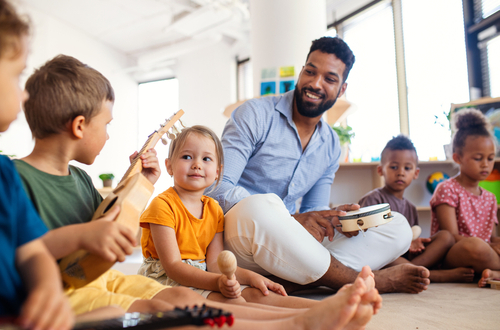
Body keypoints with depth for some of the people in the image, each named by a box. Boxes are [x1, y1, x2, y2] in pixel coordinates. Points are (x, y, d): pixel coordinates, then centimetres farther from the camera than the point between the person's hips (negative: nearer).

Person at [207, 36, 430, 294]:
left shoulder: (331, 146, 12)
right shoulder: (255, 115, -7)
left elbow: (313, 213, 15)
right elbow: (218, 187, -17)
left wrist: (336, 218, -11)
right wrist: (292, 219, -26)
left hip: (291, 247, 6)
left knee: (398, 229, -5)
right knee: (261, 206, -42)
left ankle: (288, 282, -29)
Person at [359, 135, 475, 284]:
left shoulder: (410, 208, 20)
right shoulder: (372, 199, 0)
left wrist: (412, 244, -8)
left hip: (405, 257, 6)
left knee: (446, 236, -6)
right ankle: (437, 275, -29)